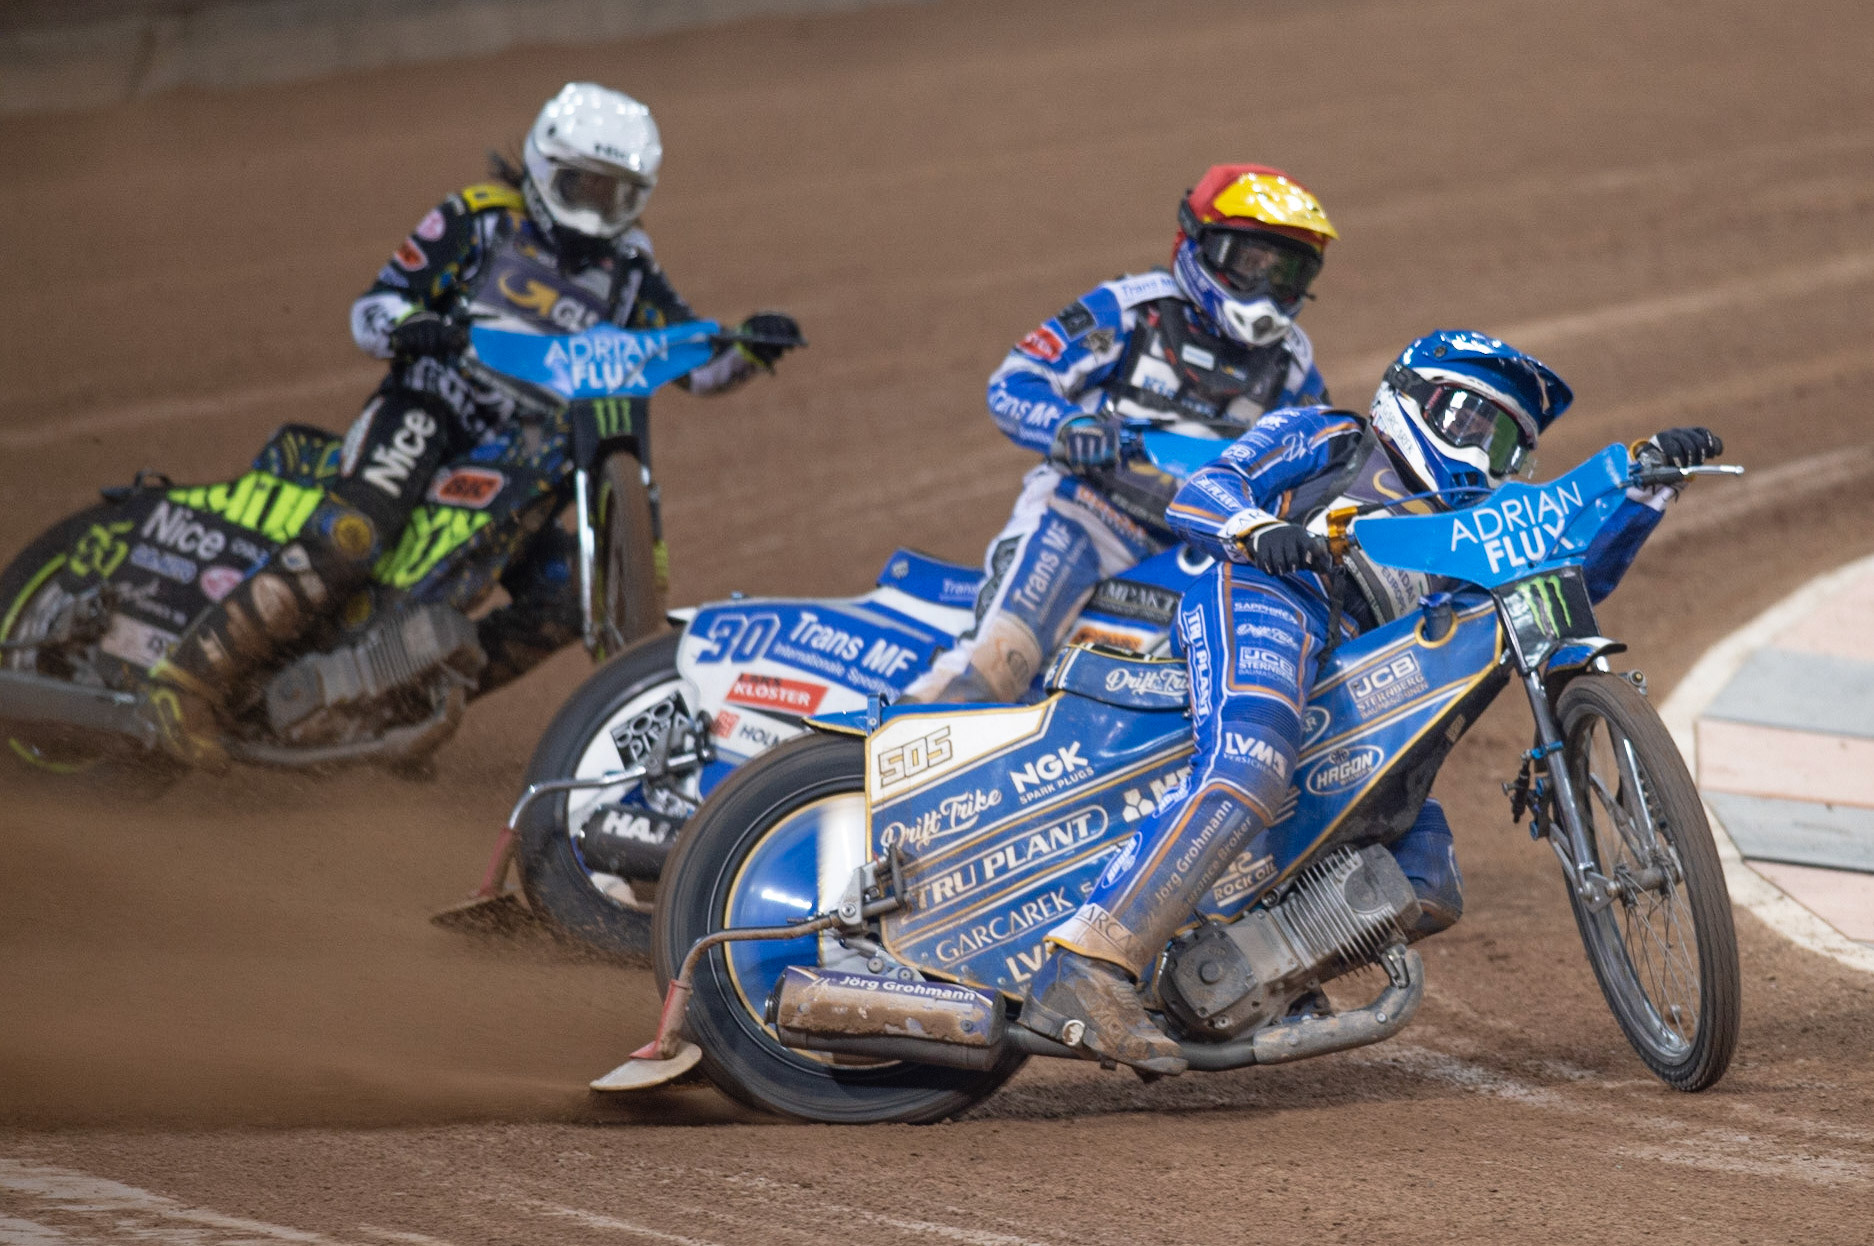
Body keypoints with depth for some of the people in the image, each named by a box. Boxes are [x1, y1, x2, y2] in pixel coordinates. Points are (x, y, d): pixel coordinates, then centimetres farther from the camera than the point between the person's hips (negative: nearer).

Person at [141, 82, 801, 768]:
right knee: (351, 540, -32)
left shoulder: (626, 270, 13)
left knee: (567, 598, -11)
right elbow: (371, 307, -2)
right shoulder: (479, 222, 0)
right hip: (425, 414, -6)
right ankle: (193, 678, -34)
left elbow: (693, 359, 12)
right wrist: (409, 327, -26)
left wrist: (747, 349, -10)